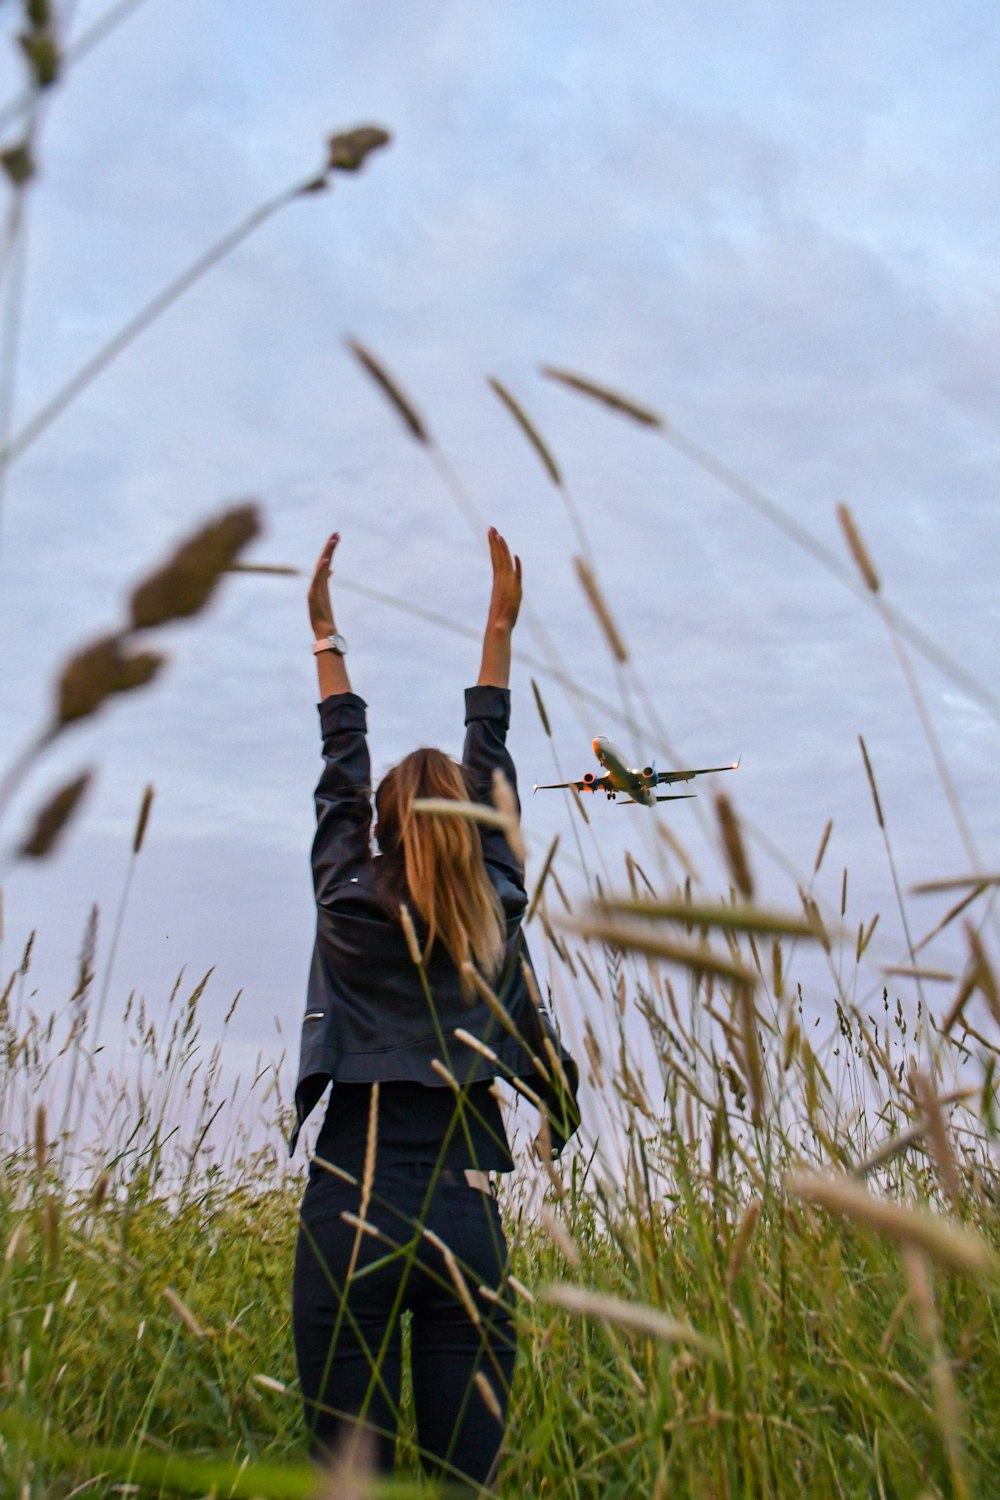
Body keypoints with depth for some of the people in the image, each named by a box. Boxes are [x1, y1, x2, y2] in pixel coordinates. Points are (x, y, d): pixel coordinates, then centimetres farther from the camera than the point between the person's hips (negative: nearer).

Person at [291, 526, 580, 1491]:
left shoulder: (349, 911, -2)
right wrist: (499, 629, 26)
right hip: (467, 1220, 2)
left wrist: (326, 634, 23)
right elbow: (492, 774, 14)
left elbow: (340, 773, 11)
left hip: (350, 1214, -1)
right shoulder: (500, 915, 3)